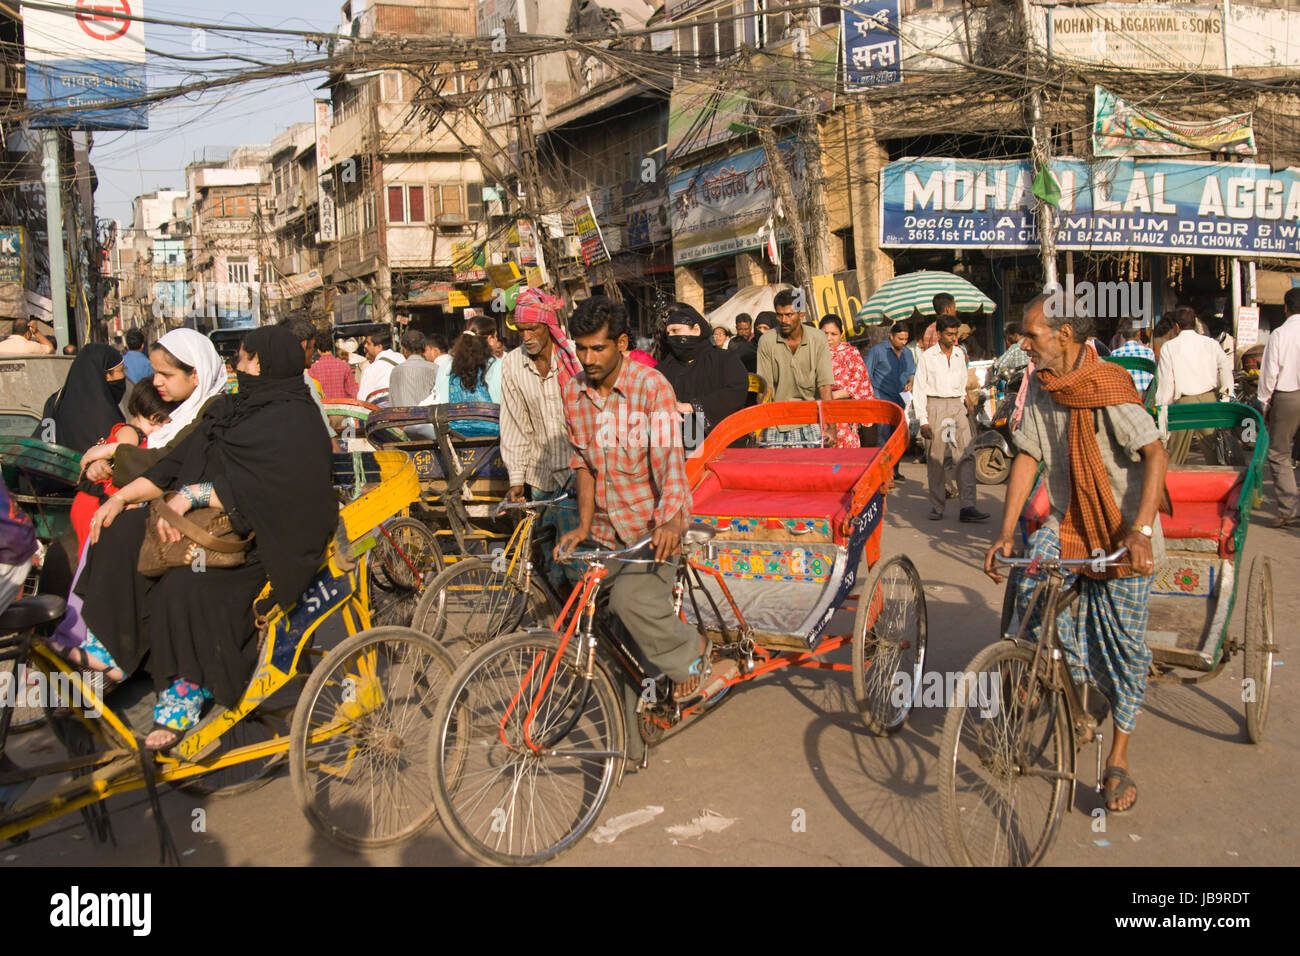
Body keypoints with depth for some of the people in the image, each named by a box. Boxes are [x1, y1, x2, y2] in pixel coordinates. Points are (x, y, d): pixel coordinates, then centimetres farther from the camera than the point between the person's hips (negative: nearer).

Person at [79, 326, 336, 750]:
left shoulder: (295, 421, -12)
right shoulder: (231, 407, 14)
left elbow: (256, 487, -23)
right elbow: (179, 460, 10)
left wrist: (193, 494, -25)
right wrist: (122, 496, 0)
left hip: (265, 538, -9)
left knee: (185, 588, -30)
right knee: (124, 530, -9)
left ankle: (185, 694, -16)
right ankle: (115, 650, -5)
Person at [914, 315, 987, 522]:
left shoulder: (960, 355, 12)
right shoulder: (927, 356, 0)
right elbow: (919, 390, -2)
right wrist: (923, 421, -8)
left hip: (957, 406, 3)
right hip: (935, 406, -3)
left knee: (966, 455, -8)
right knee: (935, 458, 0)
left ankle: (968, 507, -11)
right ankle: (936, 507, 10)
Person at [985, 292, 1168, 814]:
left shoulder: (1108, 388, -19)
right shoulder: (1042, 389, -1)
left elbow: (1155, 454, -26)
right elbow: (1026, 457, 2)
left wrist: (1140, 530, -37)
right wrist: (1004, 533, -5)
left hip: (1122, 532, -5)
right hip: (1067, 522, 5)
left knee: (1122, 643, 1)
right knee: (1032, 592, -22)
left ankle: (1118, 759, 17)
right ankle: (1078, 683, 3)